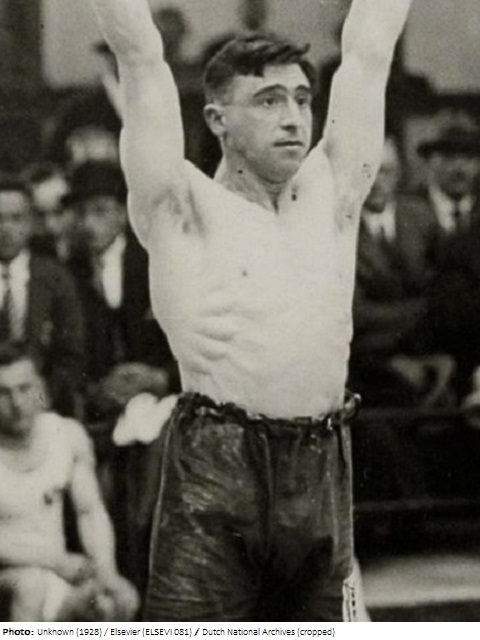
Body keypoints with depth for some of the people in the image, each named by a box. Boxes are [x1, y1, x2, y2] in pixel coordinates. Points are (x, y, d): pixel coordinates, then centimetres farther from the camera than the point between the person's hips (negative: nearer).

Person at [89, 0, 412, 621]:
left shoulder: (331, 194, 14)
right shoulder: (184, 209, 1)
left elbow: (368, 52, 16)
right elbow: (140, 55, -2)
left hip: (320, 475, 5)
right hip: (214, 472, -5)